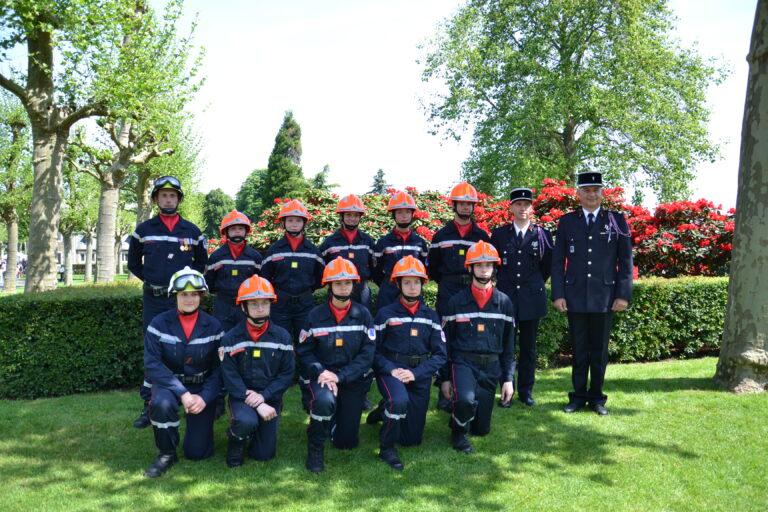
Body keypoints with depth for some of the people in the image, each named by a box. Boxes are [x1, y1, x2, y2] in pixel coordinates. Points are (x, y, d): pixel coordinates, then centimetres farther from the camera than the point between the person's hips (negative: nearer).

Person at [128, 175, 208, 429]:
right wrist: (150, 279, 7)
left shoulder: (192, 231, 7)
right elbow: (133, 263, 17)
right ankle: (149, 405, 12)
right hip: (154, 300, 0)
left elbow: (202, 262, 17)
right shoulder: (143, 230, 7)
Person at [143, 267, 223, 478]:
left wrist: (204, 397, -21)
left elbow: (218, 369, -5)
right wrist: (182, 393, -26)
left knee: (197, 452, -6)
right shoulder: (159, 324, -10)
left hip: (202, 387, 0)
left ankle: (202, 424, 31)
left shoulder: (213, 326, -7)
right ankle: (166, 454, -8)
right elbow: (152, 364, -17)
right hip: (169, 383, 0)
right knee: (162, 403, -37)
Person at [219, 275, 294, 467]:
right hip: (241, 396, -2)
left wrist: (263, 396, -18)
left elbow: (287, 374, -4)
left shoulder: (282, 336, -3)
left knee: (264, 455, 1)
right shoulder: (231, 338, -8)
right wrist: (257, 405, -21)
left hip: (270, 398, 2)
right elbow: (230, 378, -12)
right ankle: (236, 439, 3)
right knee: (247, 422, -35)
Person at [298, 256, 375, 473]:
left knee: (346, 442, 5)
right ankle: (315, 448, -10)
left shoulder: (363, 315, -5)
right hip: (323, 375, -1)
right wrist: (320, 372, -21)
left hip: (353, 379, 1)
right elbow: (305, 352, -3)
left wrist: (339, 376, -18)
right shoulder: (315, 316, -4)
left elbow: (367, 354, -9)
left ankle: (346, 413, 41)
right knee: (324, 401, -38)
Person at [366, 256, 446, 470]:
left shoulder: (430, 316, 5)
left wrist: (415, 373, -14)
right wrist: (391, 370, -20)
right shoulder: (386, 314, -2)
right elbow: (373, 350, -3)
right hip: (390, 371, -3)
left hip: (419, 377, 3)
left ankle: (385, 412, 38)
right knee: (399, 400, -37)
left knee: (412, 439, 7)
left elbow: (440, 354, 0)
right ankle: (386, 448, -12)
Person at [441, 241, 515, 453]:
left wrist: (508, 379, 3)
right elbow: (446, 342, 3)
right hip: (463, 363, -2)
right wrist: (445, 378, 0)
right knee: (466, 400, -33)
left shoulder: (504, 303, 4)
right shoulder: (456, 302, -1)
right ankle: (458, 431, -2)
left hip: (491, 367, 2)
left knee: (481, 429, 6)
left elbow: (509, 344, 8)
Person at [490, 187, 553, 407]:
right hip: (505, 296, 0)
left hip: (532, 298, 1)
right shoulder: (499, 234, 3)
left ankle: (526, 391, 19)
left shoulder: (542, 235, 4)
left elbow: (548, 265, 15)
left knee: (529, 347, 8)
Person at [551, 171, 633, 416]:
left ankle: (596, 396, 22)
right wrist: (558, 294, -2)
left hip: (604, 297, 0)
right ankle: (578, 396, 20)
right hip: (575, 296, 0)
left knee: (600, 350, 9)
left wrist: (623, 294, -4)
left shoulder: (617, 221, 4)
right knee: (579, 350, 8)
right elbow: (558, 261, 5)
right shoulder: (567, 221, 6)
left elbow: (625, 260, 3)